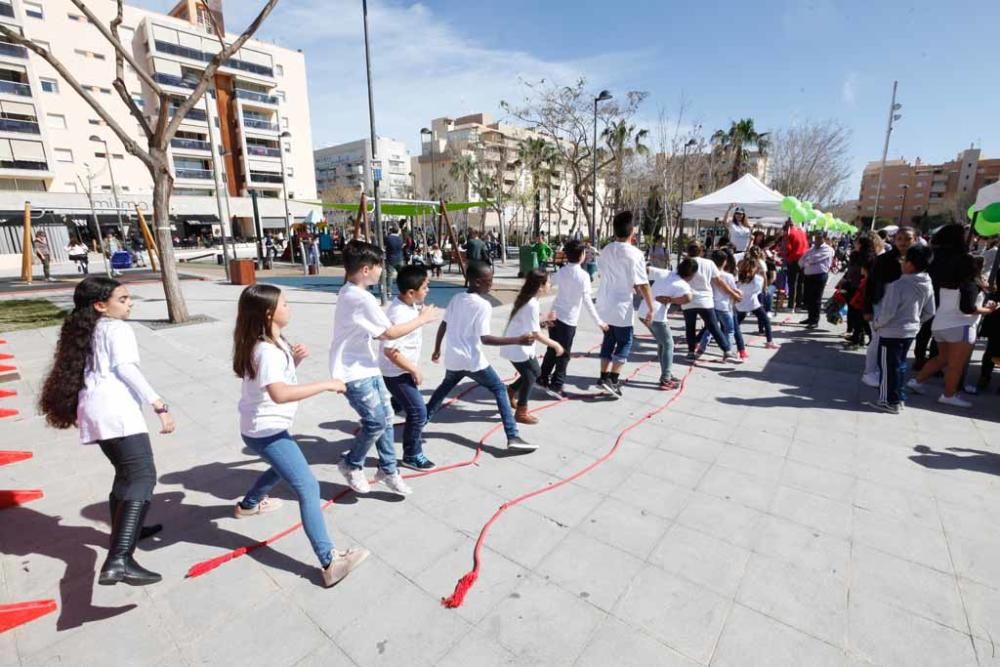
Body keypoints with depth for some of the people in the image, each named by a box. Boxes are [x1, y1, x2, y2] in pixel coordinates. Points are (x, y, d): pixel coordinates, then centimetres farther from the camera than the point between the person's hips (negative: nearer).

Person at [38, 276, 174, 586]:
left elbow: (87, 372, 27)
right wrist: (160, 405, -22)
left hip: (93, 409, 10)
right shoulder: (118, 329, -1)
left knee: (127, 471, 27)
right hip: (115, 408, -10)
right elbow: (126, 368, -16)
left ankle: (125, 532, 42)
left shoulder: (86, 331, 26)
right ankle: (119, 560, -32)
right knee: (143, 477, -18)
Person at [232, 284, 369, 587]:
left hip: (263, 427, 10)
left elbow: (281, 376, 15)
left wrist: (295, 359, -4)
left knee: (282, 467, 36)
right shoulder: (266, 351, -28)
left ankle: (248, 505, 59)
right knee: (308, 488, -12)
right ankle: (330, 563, -11)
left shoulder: (272, 342, 4)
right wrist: (327, 384, -38)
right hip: (267, 431, -10)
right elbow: (279, 393, -43)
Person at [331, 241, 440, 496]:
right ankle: (351, 465, 21)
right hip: (355, 373, -10)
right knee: (376, 423, -4)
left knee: (386, 417, 13)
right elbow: (389, 333, -19)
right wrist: (422, 319, -8)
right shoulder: (362, 298, -23)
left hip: (366, 368, 10)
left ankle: (387, 469, 26)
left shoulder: (349, 292, 9)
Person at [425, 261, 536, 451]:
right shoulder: (483, 305, -15)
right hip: (472, 360, -6)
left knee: (445, 387, 32)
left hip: (453, 359, 7)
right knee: (499, 390, 4)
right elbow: (484, 338, -22)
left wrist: (437, 349, 24)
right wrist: (518, 340, -23)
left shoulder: (456, 298, 5)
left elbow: (443, 326, 10)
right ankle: (513, 437, -1)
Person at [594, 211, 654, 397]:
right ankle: (612, 380, 0)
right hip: (621, 306, -6)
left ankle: (604, 376, 19)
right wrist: (651, 308, -10)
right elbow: (643, 284, -17)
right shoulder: (634, 254, -16)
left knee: (609, 340, 17)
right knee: (625, 342, 6)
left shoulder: (606, 250, 3)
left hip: (604, 303, 6)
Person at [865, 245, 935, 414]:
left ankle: (889, 401, 12)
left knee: (888, 366, 4)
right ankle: (897, 397, 30)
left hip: (891, 332, -8)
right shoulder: (927, 286, 2)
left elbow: (887, 313, -24)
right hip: (910, 331, 8)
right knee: (900, 364, 20)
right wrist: (914, 321, 21)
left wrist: (875, 324, -8)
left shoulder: (897, 285, -23)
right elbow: (929, 313, 10)